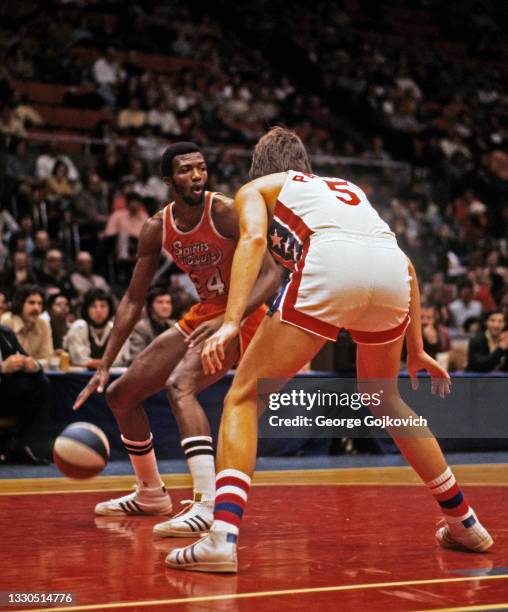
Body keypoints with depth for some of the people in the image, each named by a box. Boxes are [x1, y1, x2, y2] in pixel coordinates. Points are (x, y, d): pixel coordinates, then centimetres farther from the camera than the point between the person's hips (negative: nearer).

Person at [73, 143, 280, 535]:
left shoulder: (227, 212, -20)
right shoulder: (158, 228, -2)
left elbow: (271, 274, -24)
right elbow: (133, 301, 4)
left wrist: (230, 319, -40)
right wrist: (104, 367, -1)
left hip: (241, 316, -7)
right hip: (202, 316, 8)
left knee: (180, 384, -33)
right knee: (120, 395, 10)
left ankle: (207, 505, -38)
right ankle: (151, 494, 29)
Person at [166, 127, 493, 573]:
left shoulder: (256, 188, 26)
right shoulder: (346, 187, 39)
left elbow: (253, 238, 2)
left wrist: (231, 322, -9)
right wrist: (416, 349, 36)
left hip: (331, 264, -5)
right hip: (392, 270, 5)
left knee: (245, 395, 5)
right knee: (384, 400, 29)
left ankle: (223, 536, -13)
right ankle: (464, 522, 36)